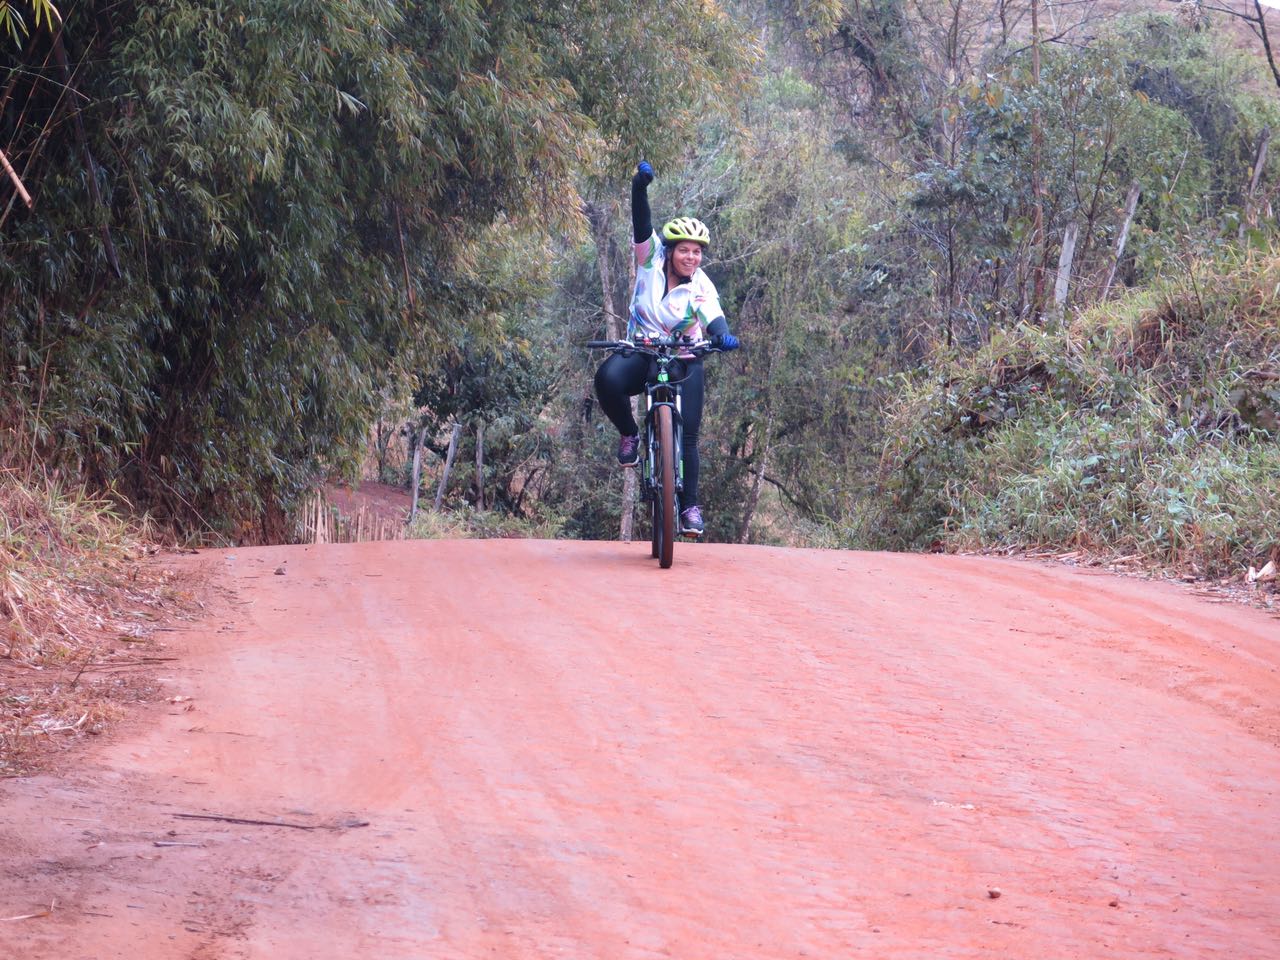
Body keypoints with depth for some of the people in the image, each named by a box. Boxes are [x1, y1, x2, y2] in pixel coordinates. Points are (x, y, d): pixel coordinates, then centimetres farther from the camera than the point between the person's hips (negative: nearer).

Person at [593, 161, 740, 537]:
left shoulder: (701, 287, -11)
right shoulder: (651, 258, -7)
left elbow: (713, 318, -28)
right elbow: (642, 223, -19)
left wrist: (723, 335, -51)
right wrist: (640, 187, -36)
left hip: (683, 362, 0)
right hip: (641, 352, 1)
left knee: (686, 433, -11)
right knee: (608, 379, -33)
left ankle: (690, 506, 3)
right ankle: (629, 434, -6)